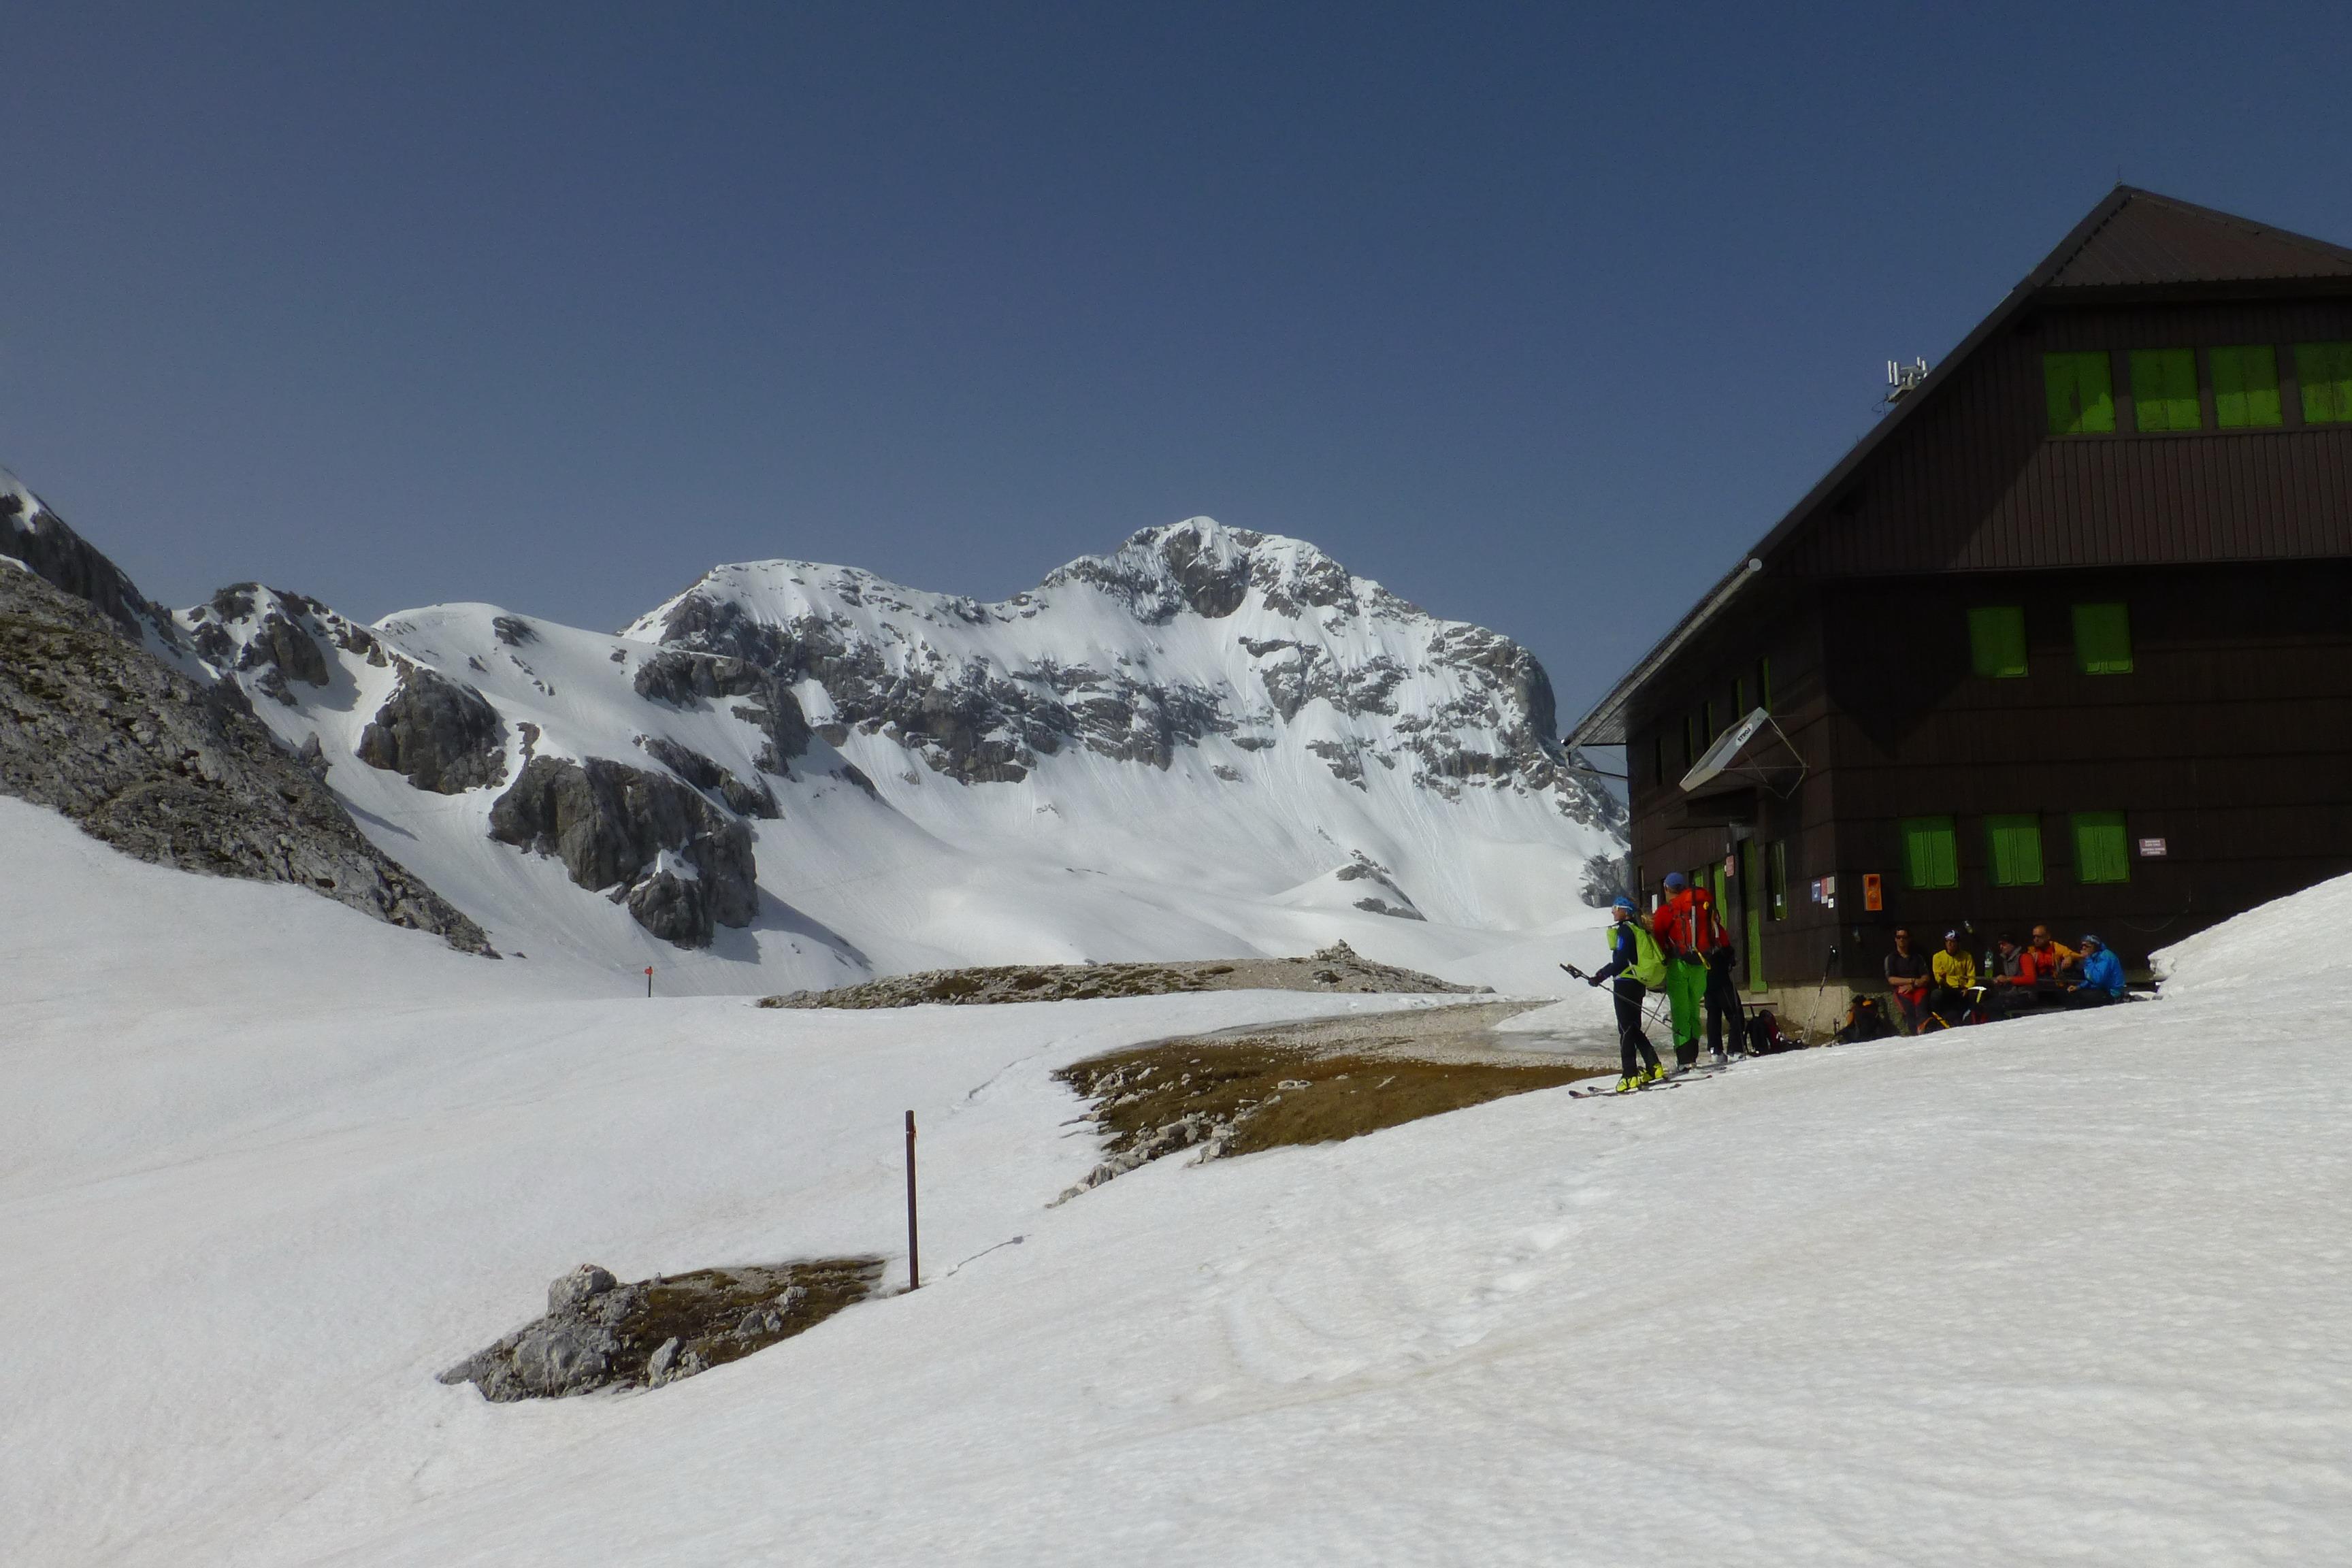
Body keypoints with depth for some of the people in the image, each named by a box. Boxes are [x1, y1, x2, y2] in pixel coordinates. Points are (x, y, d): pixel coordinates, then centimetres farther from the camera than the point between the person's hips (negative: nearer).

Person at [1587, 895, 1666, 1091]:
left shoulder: (1625, 930, -13)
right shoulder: (1637, 929, 15)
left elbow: (1621, 961, -20)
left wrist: (1602, 976, -21)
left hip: (1626, 984, -9)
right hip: (1638, 985, 9)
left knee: (1626, 1030, -7)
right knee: (1634, 1029, 17)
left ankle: (1630, 1076, -8)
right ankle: (1654, 1068, 15)